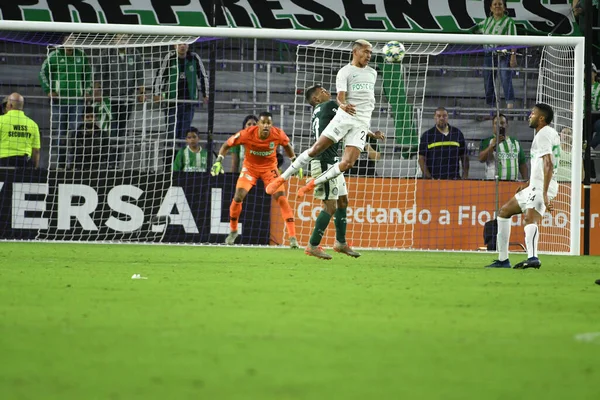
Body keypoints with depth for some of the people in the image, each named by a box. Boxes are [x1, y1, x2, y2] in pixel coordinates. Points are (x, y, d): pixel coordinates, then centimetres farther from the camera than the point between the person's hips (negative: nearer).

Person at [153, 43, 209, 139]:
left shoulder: (194, 58, 1)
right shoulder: (170, 57, -4)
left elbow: (203, 76, 10)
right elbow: (159, 75, 0)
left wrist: (205, 95, 8)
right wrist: (157, 94, -6)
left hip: (189, 100, 2)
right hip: (172, 100, -2)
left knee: (184, 131, 2)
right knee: (172, 131, -4)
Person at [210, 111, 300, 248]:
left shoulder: (278, 134, -21)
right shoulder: (246, 134, -26)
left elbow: (287, 145, 4)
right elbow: (226, 145, -12)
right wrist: (219, 161, -22)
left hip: (270, 167, 0)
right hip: (250, 167, 0)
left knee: (281, 198, -14)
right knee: (238, 197, -12)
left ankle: (292, 237, -11)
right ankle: (233, 231, 14)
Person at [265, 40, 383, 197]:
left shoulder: (372, 73, 17)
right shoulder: (344, 72, -1)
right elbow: (340, 97, -15)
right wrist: (343, 105, -39)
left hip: (362, 123, 4)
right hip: (344, 117, -4)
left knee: (347, 164, -13)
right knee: (316, 149, -10)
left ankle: (313, 183, 4)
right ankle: (282, 178, 2)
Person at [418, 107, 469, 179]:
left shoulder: (457, 133, 12)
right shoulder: (427, 135, 5)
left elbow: (464, 157, 14)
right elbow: (421, 159, 1)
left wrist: (465, 177, 4)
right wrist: (429, 178, -9)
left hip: (453, 179, 2)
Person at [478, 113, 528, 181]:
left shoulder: (515, 143, 16)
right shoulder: (487, 141, 4)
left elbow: (522, 164, 17)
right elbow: (481, 159, -11)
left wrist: (525, 181, 4)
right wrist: (493, 145, -22)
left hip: (513, 183, 4)